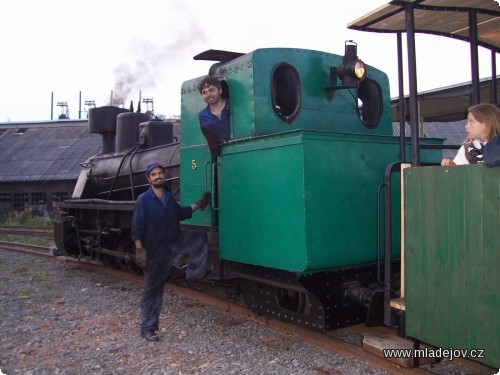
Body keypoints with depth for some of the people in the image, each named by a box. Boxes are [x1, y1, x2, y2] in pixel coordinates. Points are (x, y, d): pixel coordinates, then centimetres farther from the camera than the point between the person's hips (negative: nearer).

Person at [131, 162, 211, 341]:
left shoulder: (169, 198, 6)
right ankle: (147, 328, 16)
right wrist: (139, 250, -21)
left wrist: (198, 204, 13)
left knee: (200, 236, -6)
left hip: (174, 245, 6)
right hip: (154, 252, -6)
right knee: (152, 289, 3)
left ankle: (193, 275, -4)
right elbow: (137, 227, -15)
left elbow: (180, 213, 22)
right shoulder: (143, 200, -13)